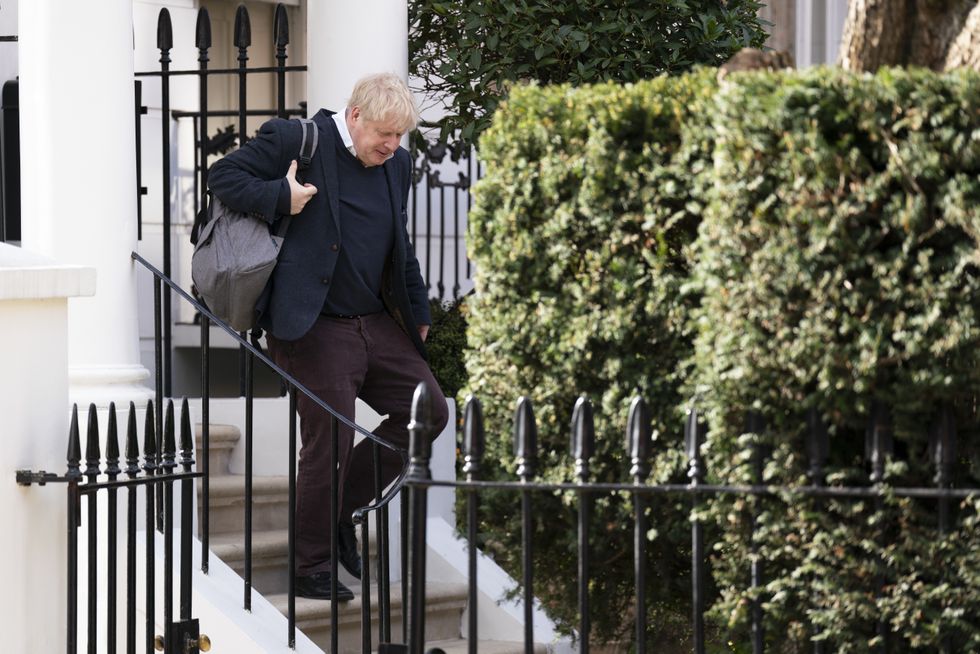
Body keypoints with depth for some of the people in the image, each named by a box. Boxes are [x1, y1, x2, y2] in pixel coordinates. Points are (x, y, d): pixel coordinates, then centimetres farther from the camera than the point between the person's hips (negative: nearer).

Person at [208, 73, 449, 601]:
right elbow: (223, 176, -8)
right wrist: (280, 197, -20)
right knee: (328, 443, -6)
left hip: (377, 322, 7)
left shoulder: (397, 164, 12)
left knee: (428, 411, 4)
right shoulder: (296, 141, -9)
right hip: (316, 328, -7)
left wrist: (418, 311, 23)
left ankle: (341, 505, 18)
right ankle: (312, 568, 8)